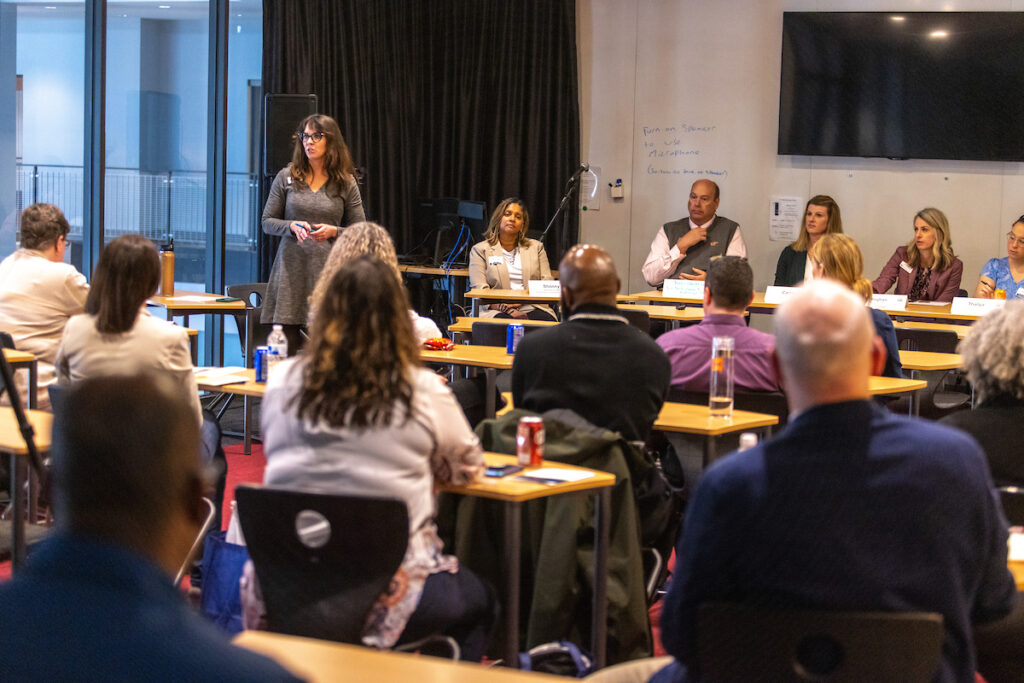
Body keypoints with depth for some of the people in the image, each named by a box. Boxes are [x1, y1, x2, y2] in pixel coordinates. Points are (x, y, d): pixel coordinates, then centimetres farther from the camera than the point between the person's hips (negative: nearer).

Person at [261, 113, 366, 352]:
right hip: (291, 269, 1)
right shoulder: (286, 177, 7)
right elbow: (267, 222, 10)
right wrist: (292, 226, -9)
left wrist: (334, 231, -11)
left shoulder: (346, 183, 5)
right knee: (286, 346, -1)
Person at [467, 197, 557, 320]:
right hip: (497, 311, -4)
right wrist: (509, 310, -18)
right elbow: (479, 290, 0)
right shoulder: (480, 250, 13)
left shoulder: (536, 247, 22)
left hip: (532, 308, 4)